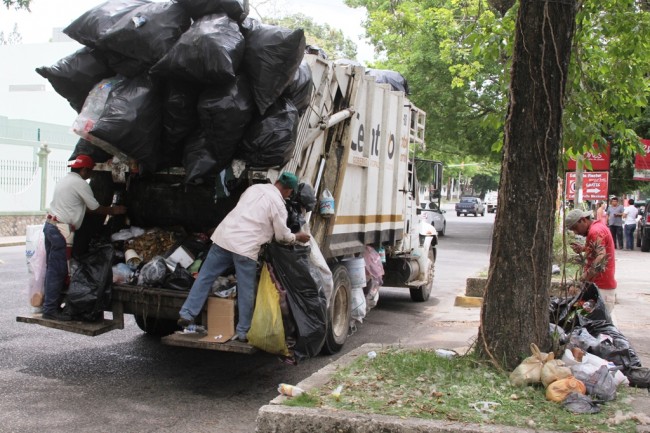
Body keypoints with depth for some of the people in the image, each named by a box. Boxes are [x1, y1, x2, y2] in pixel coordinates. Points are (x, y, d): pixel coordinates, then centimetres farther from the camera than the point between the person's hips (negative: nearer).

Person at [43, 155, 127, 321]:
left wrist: (108, 210, 23)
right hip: (62, 230, -10)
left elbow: (84, 207, 23)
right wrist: (114, 210, 13)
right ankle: (51, 309, -4)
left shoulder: (64, 181, 20)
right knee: (58, 270, -7)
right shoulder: (80, 184, -10)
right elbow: (95, 208, -3)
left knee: (52, 268, 13)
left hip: (50, 224, 10)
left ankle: (49, 305, 18)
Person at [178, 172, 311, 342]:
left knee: (204, 277, 12)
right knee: (246, 292, 5)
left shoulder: (255, 188, 15)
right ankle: (242, 331, 11)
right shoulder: (278, 204, -2)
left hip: (224, 236, 5)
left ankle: (187, 314, 9)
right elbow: (282, 235, 4)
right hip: (246, 248, -5)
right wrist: (297, 237, 22)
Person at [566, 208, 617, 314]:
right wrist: (583, 249, 9)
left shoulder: (595, 231, -17)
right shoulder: (598, 226, 15)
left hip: (602, 288, -10)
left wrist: (583, 279, -25)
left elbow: (600, 260, -26)